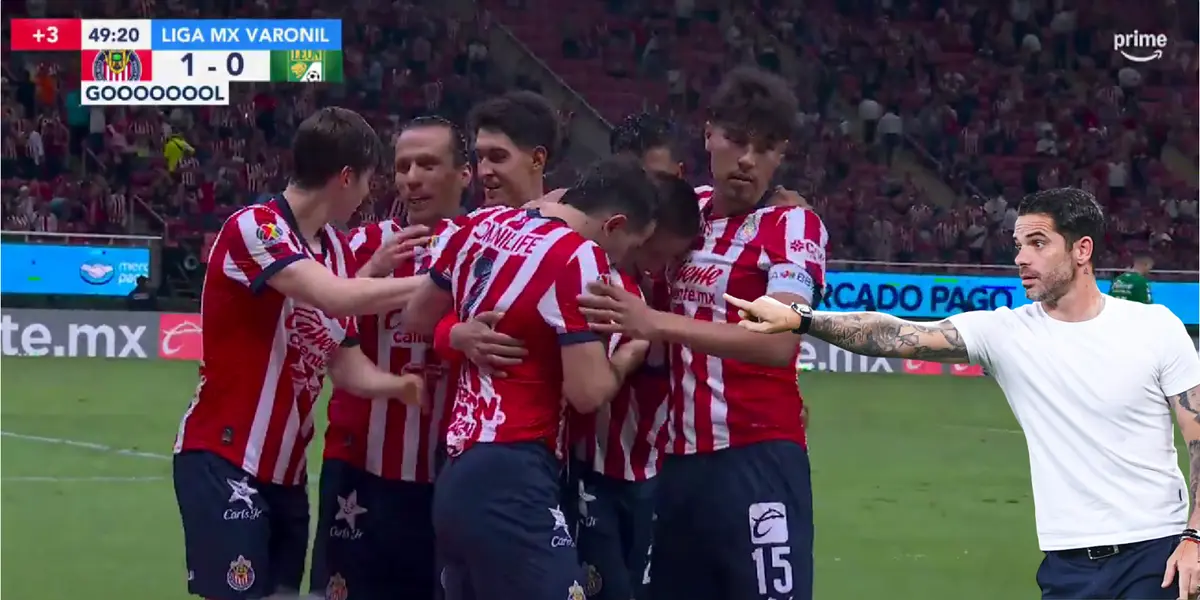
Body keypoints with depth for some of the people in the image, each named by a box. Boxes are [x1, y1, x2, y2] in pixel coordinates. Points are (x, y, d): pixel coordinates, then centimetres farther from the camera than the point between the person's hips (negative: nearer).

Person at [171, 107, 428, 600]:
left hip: (287, 469, 8)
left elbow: (345, 364, 10)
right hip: (224, 461, -8)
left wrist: (400, 385, -11)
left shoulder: (337, 251, 11)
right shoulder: (253, 228, -15)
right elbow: (335, 297, -29)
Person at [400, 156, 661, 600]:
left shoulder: (483, 226, 11)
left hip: (456, 475, 9)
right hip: (510, 482, -9)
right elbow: (588, 392, -14)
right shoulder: (579, 257, -12)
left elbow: (416, 318, 24)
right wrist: (628, 356, 4)